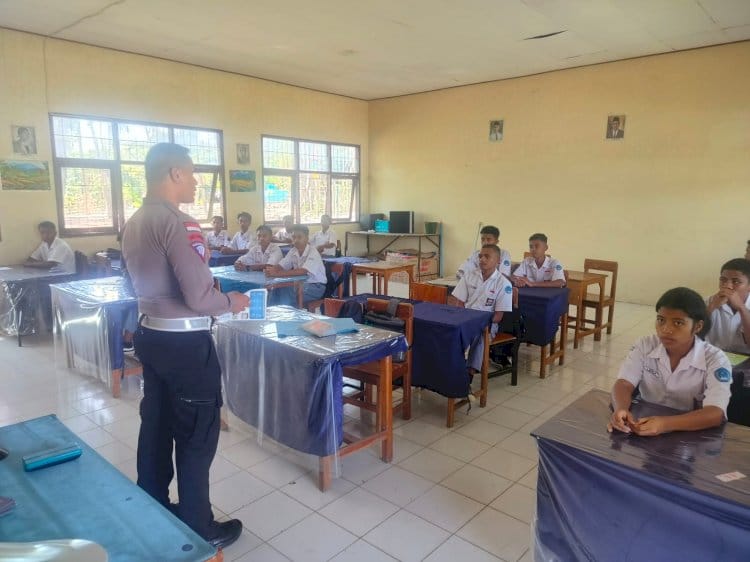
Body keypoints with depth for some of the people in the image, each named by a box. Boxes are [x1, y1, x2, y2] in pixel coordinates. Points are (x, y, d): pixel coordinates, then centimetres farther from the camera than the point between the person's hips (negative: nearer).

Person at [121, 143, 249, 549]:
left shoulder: (134, 223, 7)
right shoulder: (177, 223, -21)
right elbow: (199, 298, -25)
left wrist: (208, 286, 19)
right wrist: (232, 302, -5)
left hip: (150, 334, 9)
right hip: (184, 342, -9)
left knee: (156, 425, 19)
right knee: (197, 436, 5)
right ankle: (196, 529, 20)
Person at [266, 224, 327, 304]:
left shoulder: (313, 252, -17)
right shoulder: (293, 251, 3)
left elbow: (303, 271, -31)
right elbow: (281, 266, 2)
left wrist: (277, 273, -37)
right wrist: (272, 270, -24)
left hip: (316, 286, -6)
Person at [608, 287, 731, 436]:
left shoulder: (715, 360, -10)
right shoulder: (645, 346, -3)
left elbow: (716, 414, -22)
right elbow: (624, 384, -10)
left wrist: (665, 423, -36)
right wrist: (621, 410, -32)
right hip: (646, 425, 2)